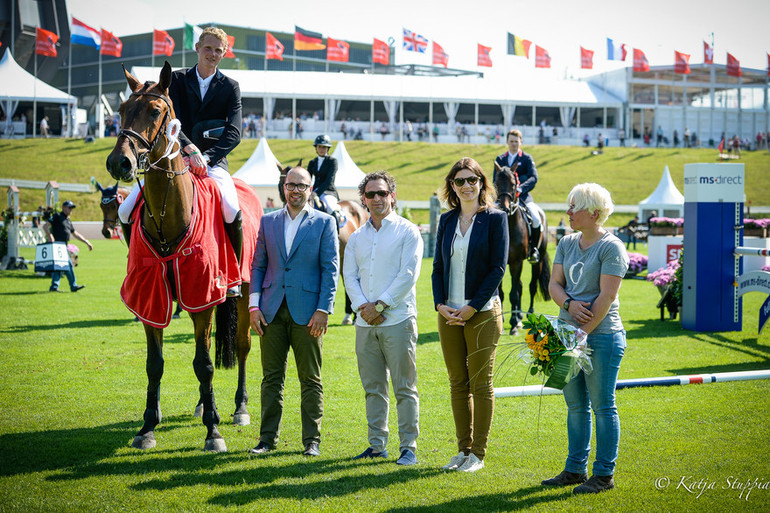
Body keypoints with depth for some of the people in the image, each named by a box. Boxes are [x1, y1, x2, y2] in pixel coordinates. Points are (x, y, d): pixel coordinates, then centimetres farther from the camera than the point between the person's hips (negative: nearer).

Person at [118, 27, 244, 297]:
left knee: (232, 212, -31)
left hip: (213, 162, -2)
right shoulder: (176, 80, 5)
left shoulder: (230, 87, 5)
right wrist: (189, 147, -27)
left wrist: (206, 157, -21)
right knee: (126, 211, -11)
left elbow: (234, 133, -6)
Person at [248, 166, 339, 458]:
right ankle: (268, 437, 14)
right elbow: (257, 266, 11)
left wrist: (323, 310, -9)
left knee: (311, 379, 3)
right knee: (271, 377, 7)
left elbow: (330, 269, -2)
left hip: (306, 312, -3)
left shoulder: (324, 223, 2)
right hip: (272, 311, 3)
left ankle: (312, 441, 10)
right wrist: (254, 305, 2)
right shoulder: (268, 221, 11)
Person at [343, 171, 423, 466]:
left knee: (404, 388, -3)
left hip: (398, 320, -5)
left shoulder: (407, 232, 1)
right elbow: (349, 276, 9)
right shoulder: (356, 238, 15)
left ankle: (408, 447, 1)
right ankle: (377, 445, 15)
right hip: (365, 323, 5)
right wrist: (362, 306, -8)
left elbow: (408, 275, -7)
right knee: (373, 388, 8)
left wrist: (380, 305, -12)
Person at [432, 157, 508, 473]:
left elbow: (498, 267, -8)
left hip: (482, 313, -5)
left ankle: (478, 453, 9)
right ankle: (463, 449, 18)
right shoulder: (447, 220, 10)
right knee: (457, 384, 9)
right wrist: (440, 304, -4)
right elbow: (438, 266, 11)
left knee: (480, 384, 1)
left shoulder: (495, 219, -3)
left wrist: (472, 307, -13)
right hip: (449, 313, 5)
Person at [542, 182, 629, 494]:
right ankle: (575, 469, 22)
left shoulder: (611, 247, -9)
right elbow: (554, 284, 9)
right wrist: (569, 304, -12)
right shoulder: (567, 243, 12)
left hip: (602, 335, -7)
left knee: (602, 406, 0)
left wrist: (584, 332, -16)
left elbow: (607, 295, -15)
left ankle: (604, 474, 7)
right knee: (575, 406, 12)